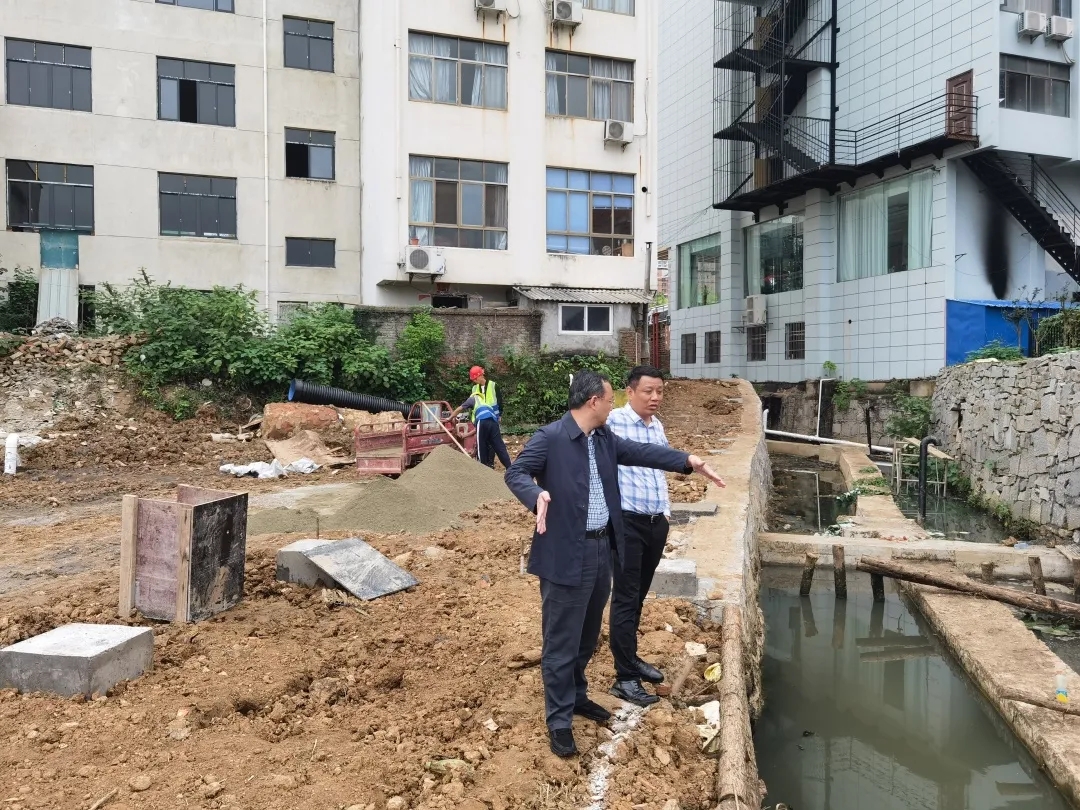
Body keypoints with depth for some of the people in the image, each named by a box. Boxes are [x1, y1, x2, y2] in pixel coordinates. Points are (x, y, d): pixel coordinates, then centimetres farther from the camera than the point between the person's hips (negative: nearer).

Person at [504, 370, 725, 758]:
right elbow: (515, 473, -14)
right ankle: (559, 720, 17)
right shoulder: (549, 437, -15)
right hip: (566, 555, -8)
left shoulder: (604, 438, 8)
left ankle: (577, 696, 42)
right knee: (561, 641, 3)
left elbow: (641, 452, 11)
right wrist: (537, 496, -34)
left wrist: (688, 460, 1)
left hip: (601, 549, 8)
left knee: (587, 636, 23)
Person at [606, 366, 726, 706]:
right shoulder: (613, 422, -14)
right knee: (625, 598, -1)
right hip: (627, 522, -7)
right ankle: (625, 678, 8)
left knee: (638, 596, 18)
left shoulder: (657, 425, 11)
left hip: (656, 522, 7)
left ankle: (631, 658, 32)